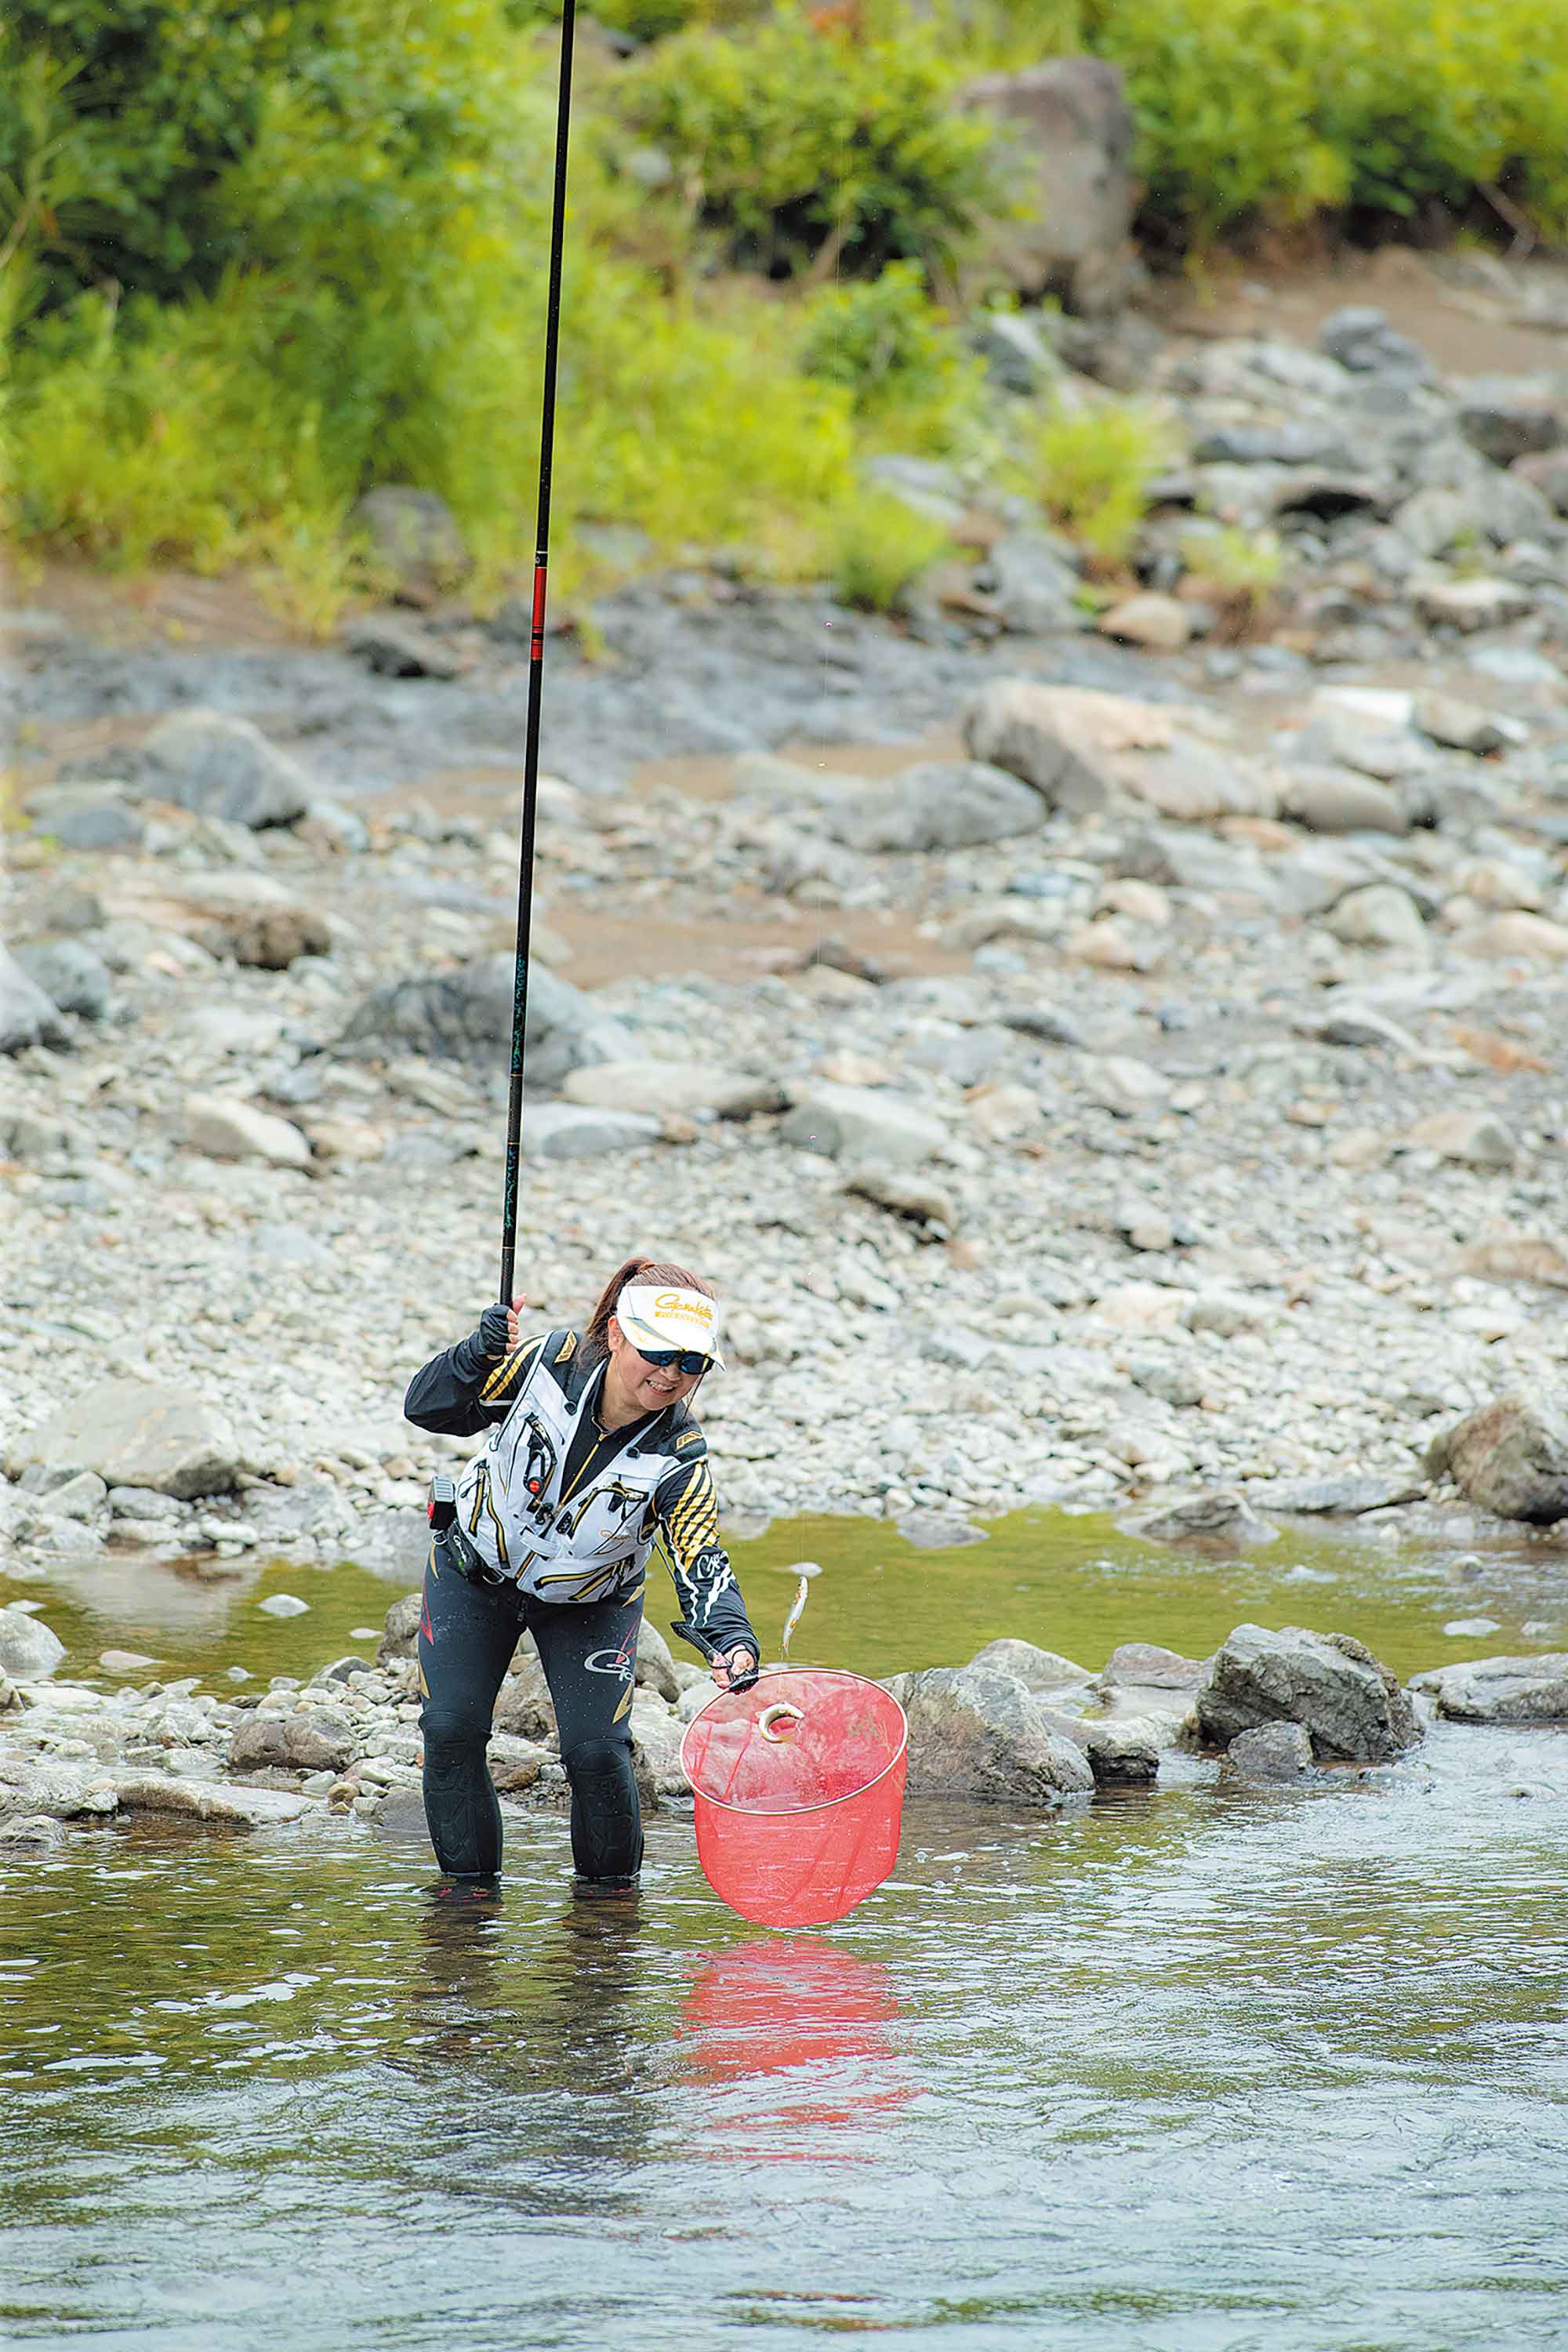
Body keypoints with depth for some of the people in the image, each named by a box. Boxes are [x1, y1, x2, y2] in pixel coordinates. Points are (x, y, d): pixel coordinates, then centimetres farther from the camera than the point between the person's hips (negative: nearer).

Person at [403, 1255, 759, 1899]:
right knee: (451, 1730, -8)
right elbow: (428, 1408, -20)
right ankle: (469, 1881, 12)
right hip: (474, 1571, 1)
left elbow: (701, 1562, -35)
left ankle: (610, 1885, 12)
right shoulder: (552, 1363, -26)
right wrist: (479, 1355, -41)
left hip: (590, 1602, -1)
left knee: (596, 1749, -12)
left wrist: (730, 1642, -55)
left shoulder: (678, 1457, -27)